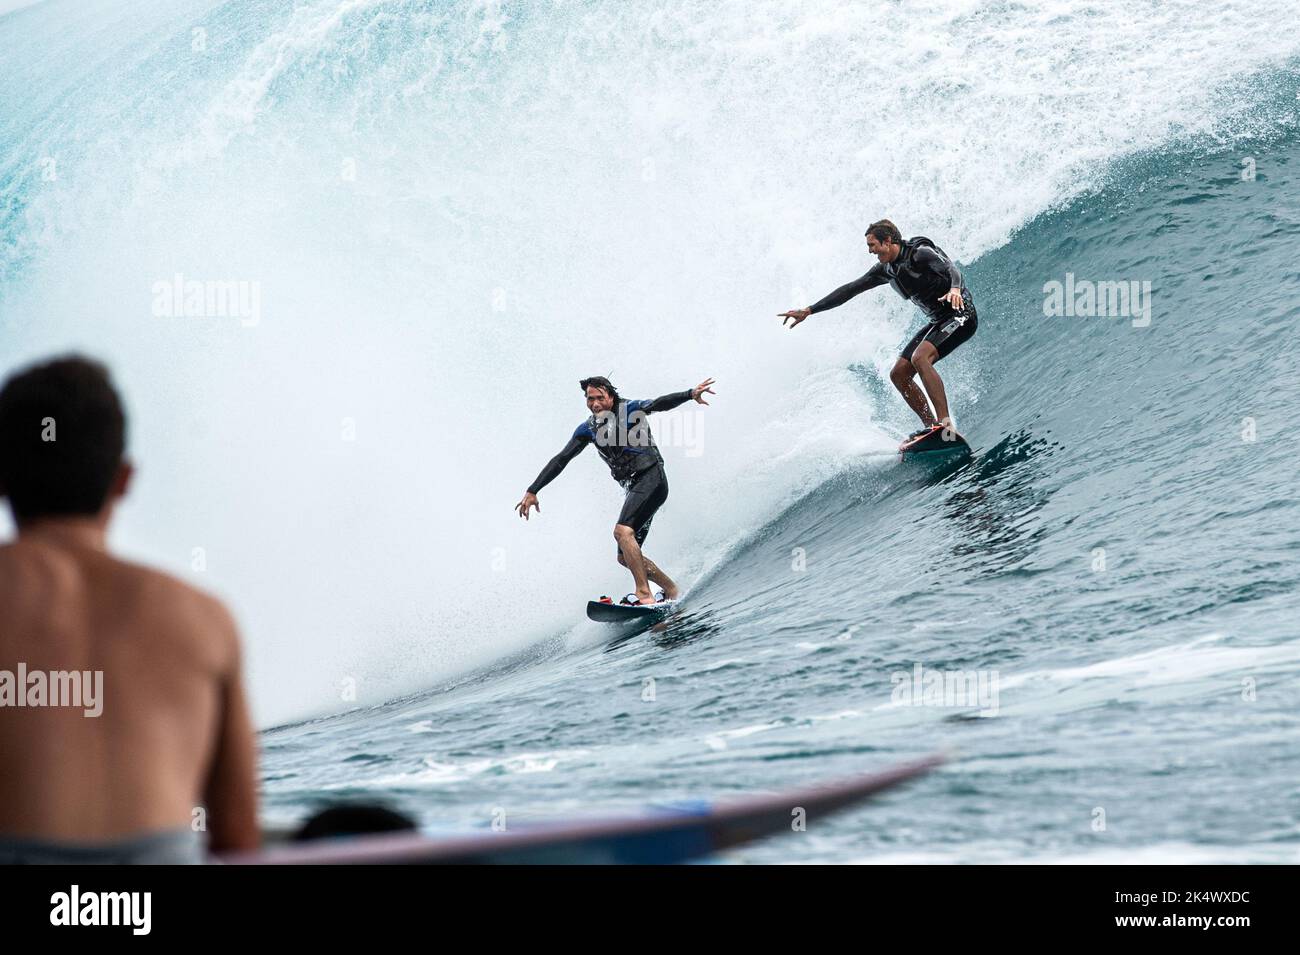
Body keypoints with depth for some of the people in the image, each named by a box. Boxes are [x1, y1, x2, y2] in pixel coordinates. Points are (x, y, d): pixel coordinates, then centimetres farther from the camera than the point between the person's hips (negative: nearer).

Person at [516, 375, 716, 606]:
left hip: (652, 479, -8)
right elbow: (560, 460, 11)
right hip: (634, 489, 8)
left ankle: (644, 595, -32)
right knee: (626, 557, 8)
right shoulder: (588, 428, 11)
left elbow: (659, 404, -21)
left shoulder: (629, 410, -4)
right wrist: (532, 491, 6)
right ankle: (673, 591, 24)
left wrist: (690, 394, -39)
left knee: (622, 530, -28)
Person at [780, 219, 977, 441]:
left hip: (960, 314, -9)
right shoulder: (886, 269, 6)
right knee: (899, 374, 1)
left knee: (920, 358, -30)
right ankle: (931, 426, 1)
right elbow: (850, 289, 10)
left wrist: (955, 289, -58)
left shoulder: (921, 254, -18)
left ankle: (945, 422, -34)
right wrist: (808, 311, 8)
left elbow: (951, 269, -34)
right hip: (937, 321, 9)